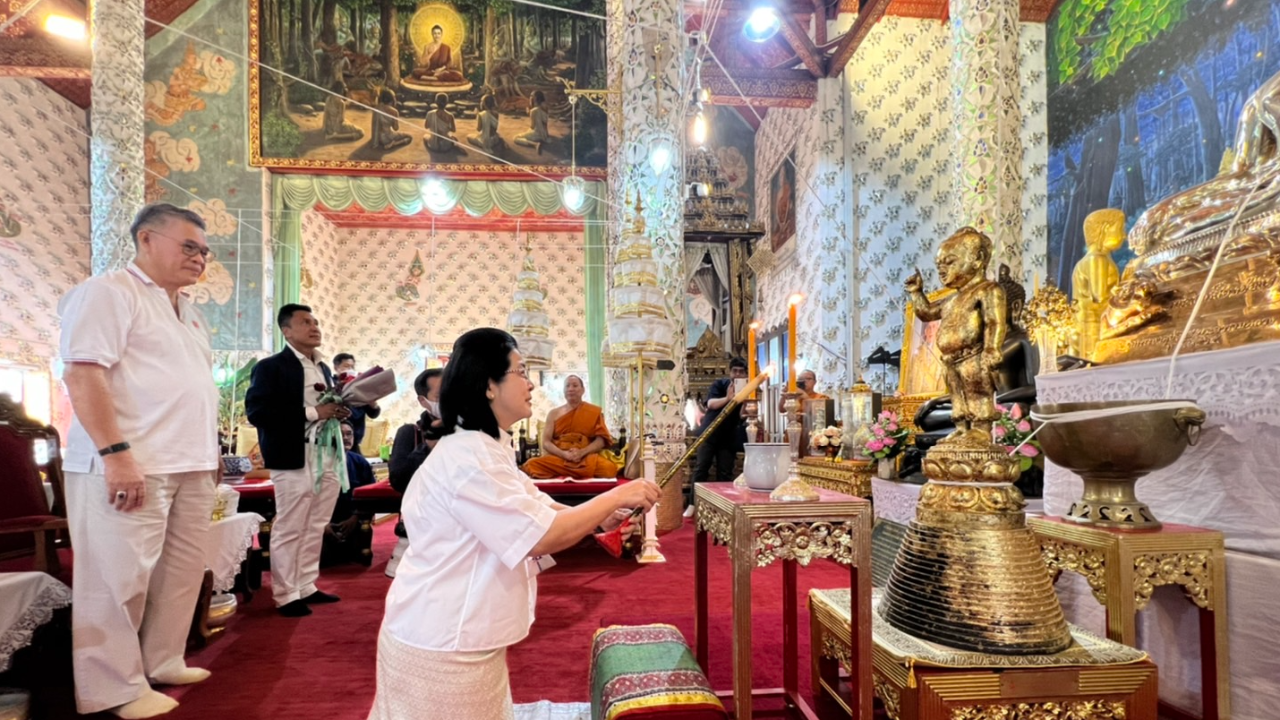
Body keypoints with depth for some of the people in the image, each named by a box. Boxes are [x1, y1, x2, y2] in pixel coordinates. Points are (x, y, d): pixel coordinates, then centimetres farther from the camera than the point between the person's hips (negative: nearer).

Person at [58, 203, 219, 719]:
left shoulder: (188, 312, 20)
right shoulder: (109, 293, -6)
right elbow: (82, 374, -16)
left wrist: (209, 452, 18)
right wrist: (116, 453, -22)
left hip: (190, 467, 9)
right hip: (131, 466, -9)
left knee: (181, 573, 13)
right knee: (119, 578, -1)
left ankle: (163, 663, 27)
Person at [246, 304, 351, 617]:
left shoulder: (324, 368, 18)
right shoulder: (271, 366, -4)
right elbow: (257, 412, -16)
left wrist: (339, 412, 4)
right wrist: (312, 413, -19)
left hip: (327, 457, 7)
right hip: (294, 459, -7)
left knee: (315, 528, 12)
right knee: (289, 529, 0)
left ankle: (307, 587, 22)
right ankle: (286, 595, 10)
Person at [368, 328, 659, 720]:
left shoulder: (485, 448, 9)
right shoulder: (468, 458, -25)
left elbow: (534, 509, 10)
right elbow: (541, 535, -26)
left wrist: (602, 516, -4)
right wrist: (617, 497, -17)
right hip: (441, 645, -9)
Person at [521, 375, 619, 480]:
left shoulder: (594, 412, 11)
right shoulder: (554, 413, 15)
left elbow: (601, 440, 4)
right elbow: (545, 442, 7)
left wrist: (582, 452, -14)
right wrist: (564, 454, -12)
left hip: (587, 459, -1)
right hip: (558, 458, 1)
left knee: (609, 467, -35)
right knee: (531, 465, -30)